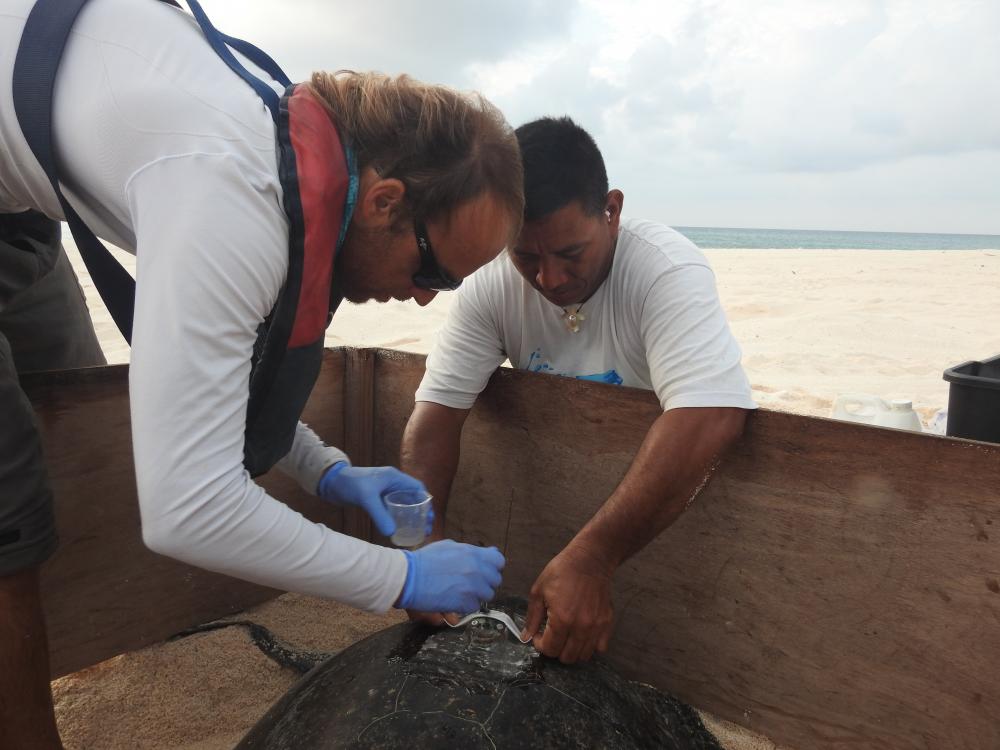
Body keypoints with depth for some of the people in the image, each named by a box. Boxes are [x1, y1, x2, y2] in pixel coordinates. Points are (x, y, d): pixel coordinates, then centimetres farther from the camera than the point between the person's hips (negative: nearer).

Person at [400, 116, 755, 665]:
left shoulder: (668, 269, -26)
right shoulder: (489, 285, -13)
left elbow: (709, 417, -40)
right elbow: (436, 410, -16)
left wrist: (591, 558, -44)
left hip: (663, 501, -3)